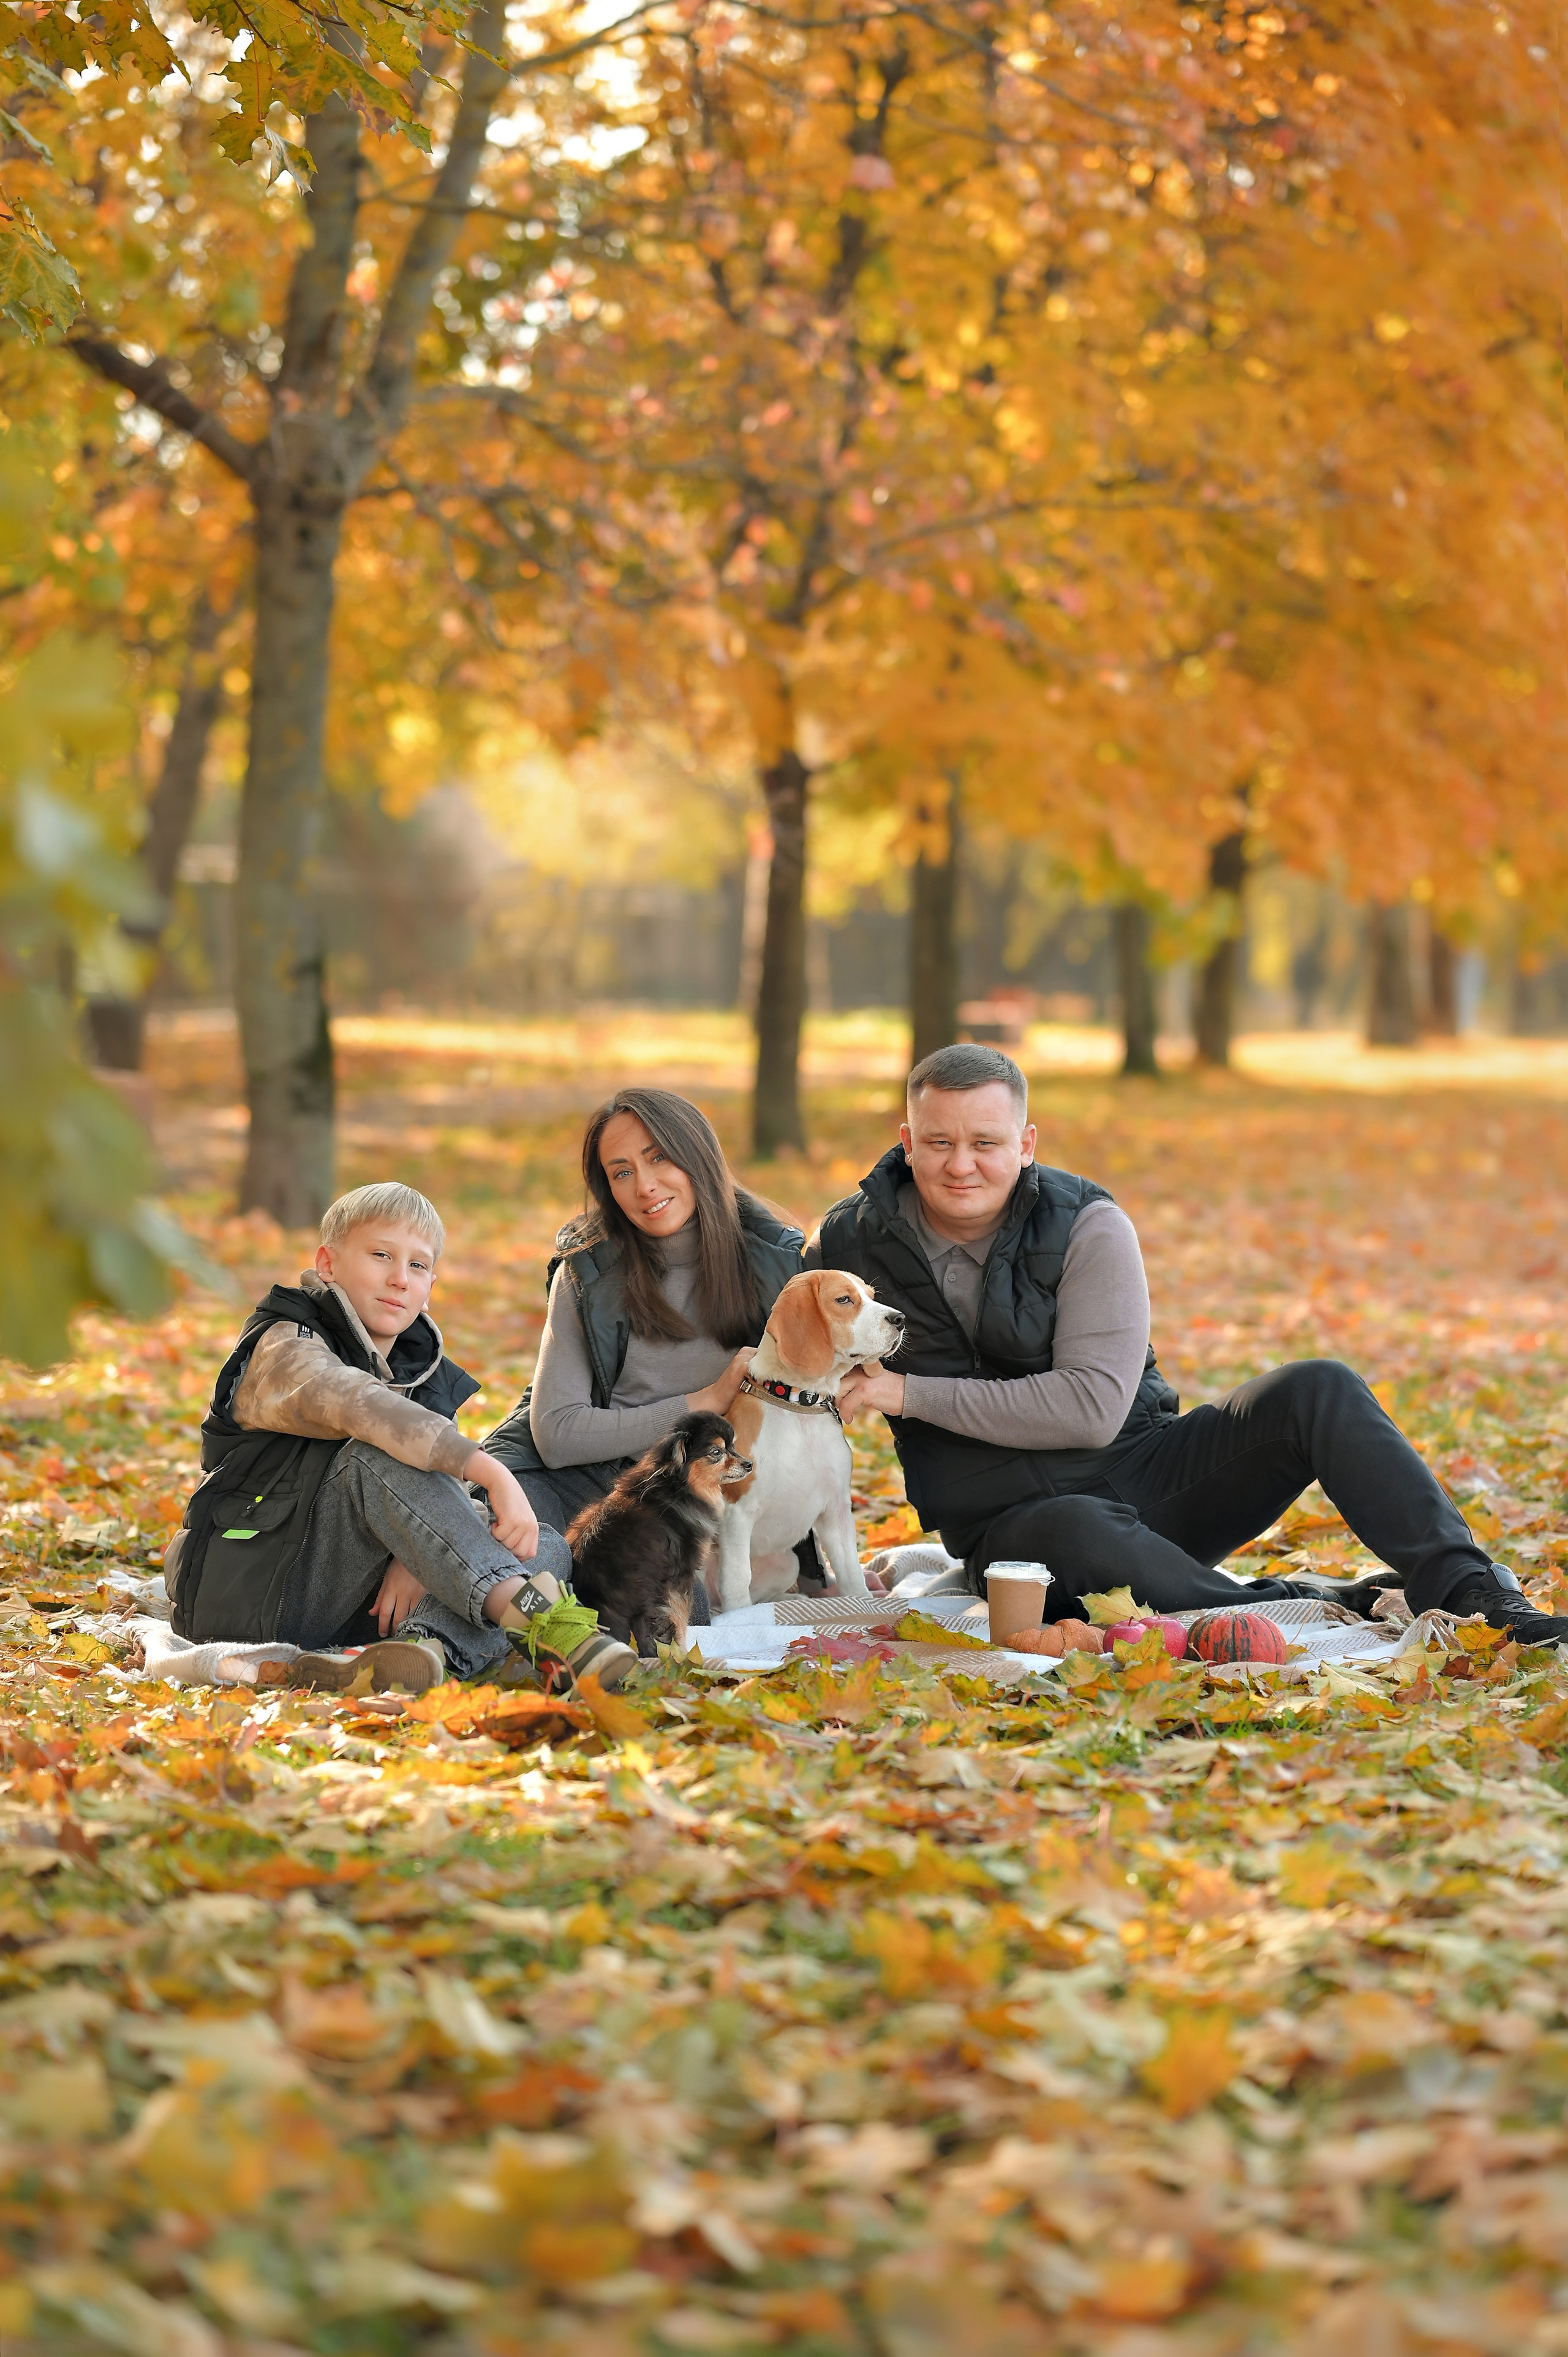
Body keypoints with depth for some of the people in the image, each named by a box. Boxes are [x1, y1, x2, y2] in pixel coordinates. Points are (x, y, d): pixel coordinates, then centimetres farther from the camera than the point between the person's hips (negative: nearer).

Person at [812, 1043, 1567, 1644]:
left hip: (1143, 1472, 2)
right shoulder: (850, 1245, -2)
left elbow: (1093, 1408, -17)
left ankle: (1467, 1591, -20)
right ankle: (1320, 1607, -29)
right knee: (1080, 1534, -40)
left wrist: (913, 1395, -19)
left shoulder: (1088, 1227, -7)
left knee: (1318, 1390, -19)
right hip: (1013, 1525, -2)